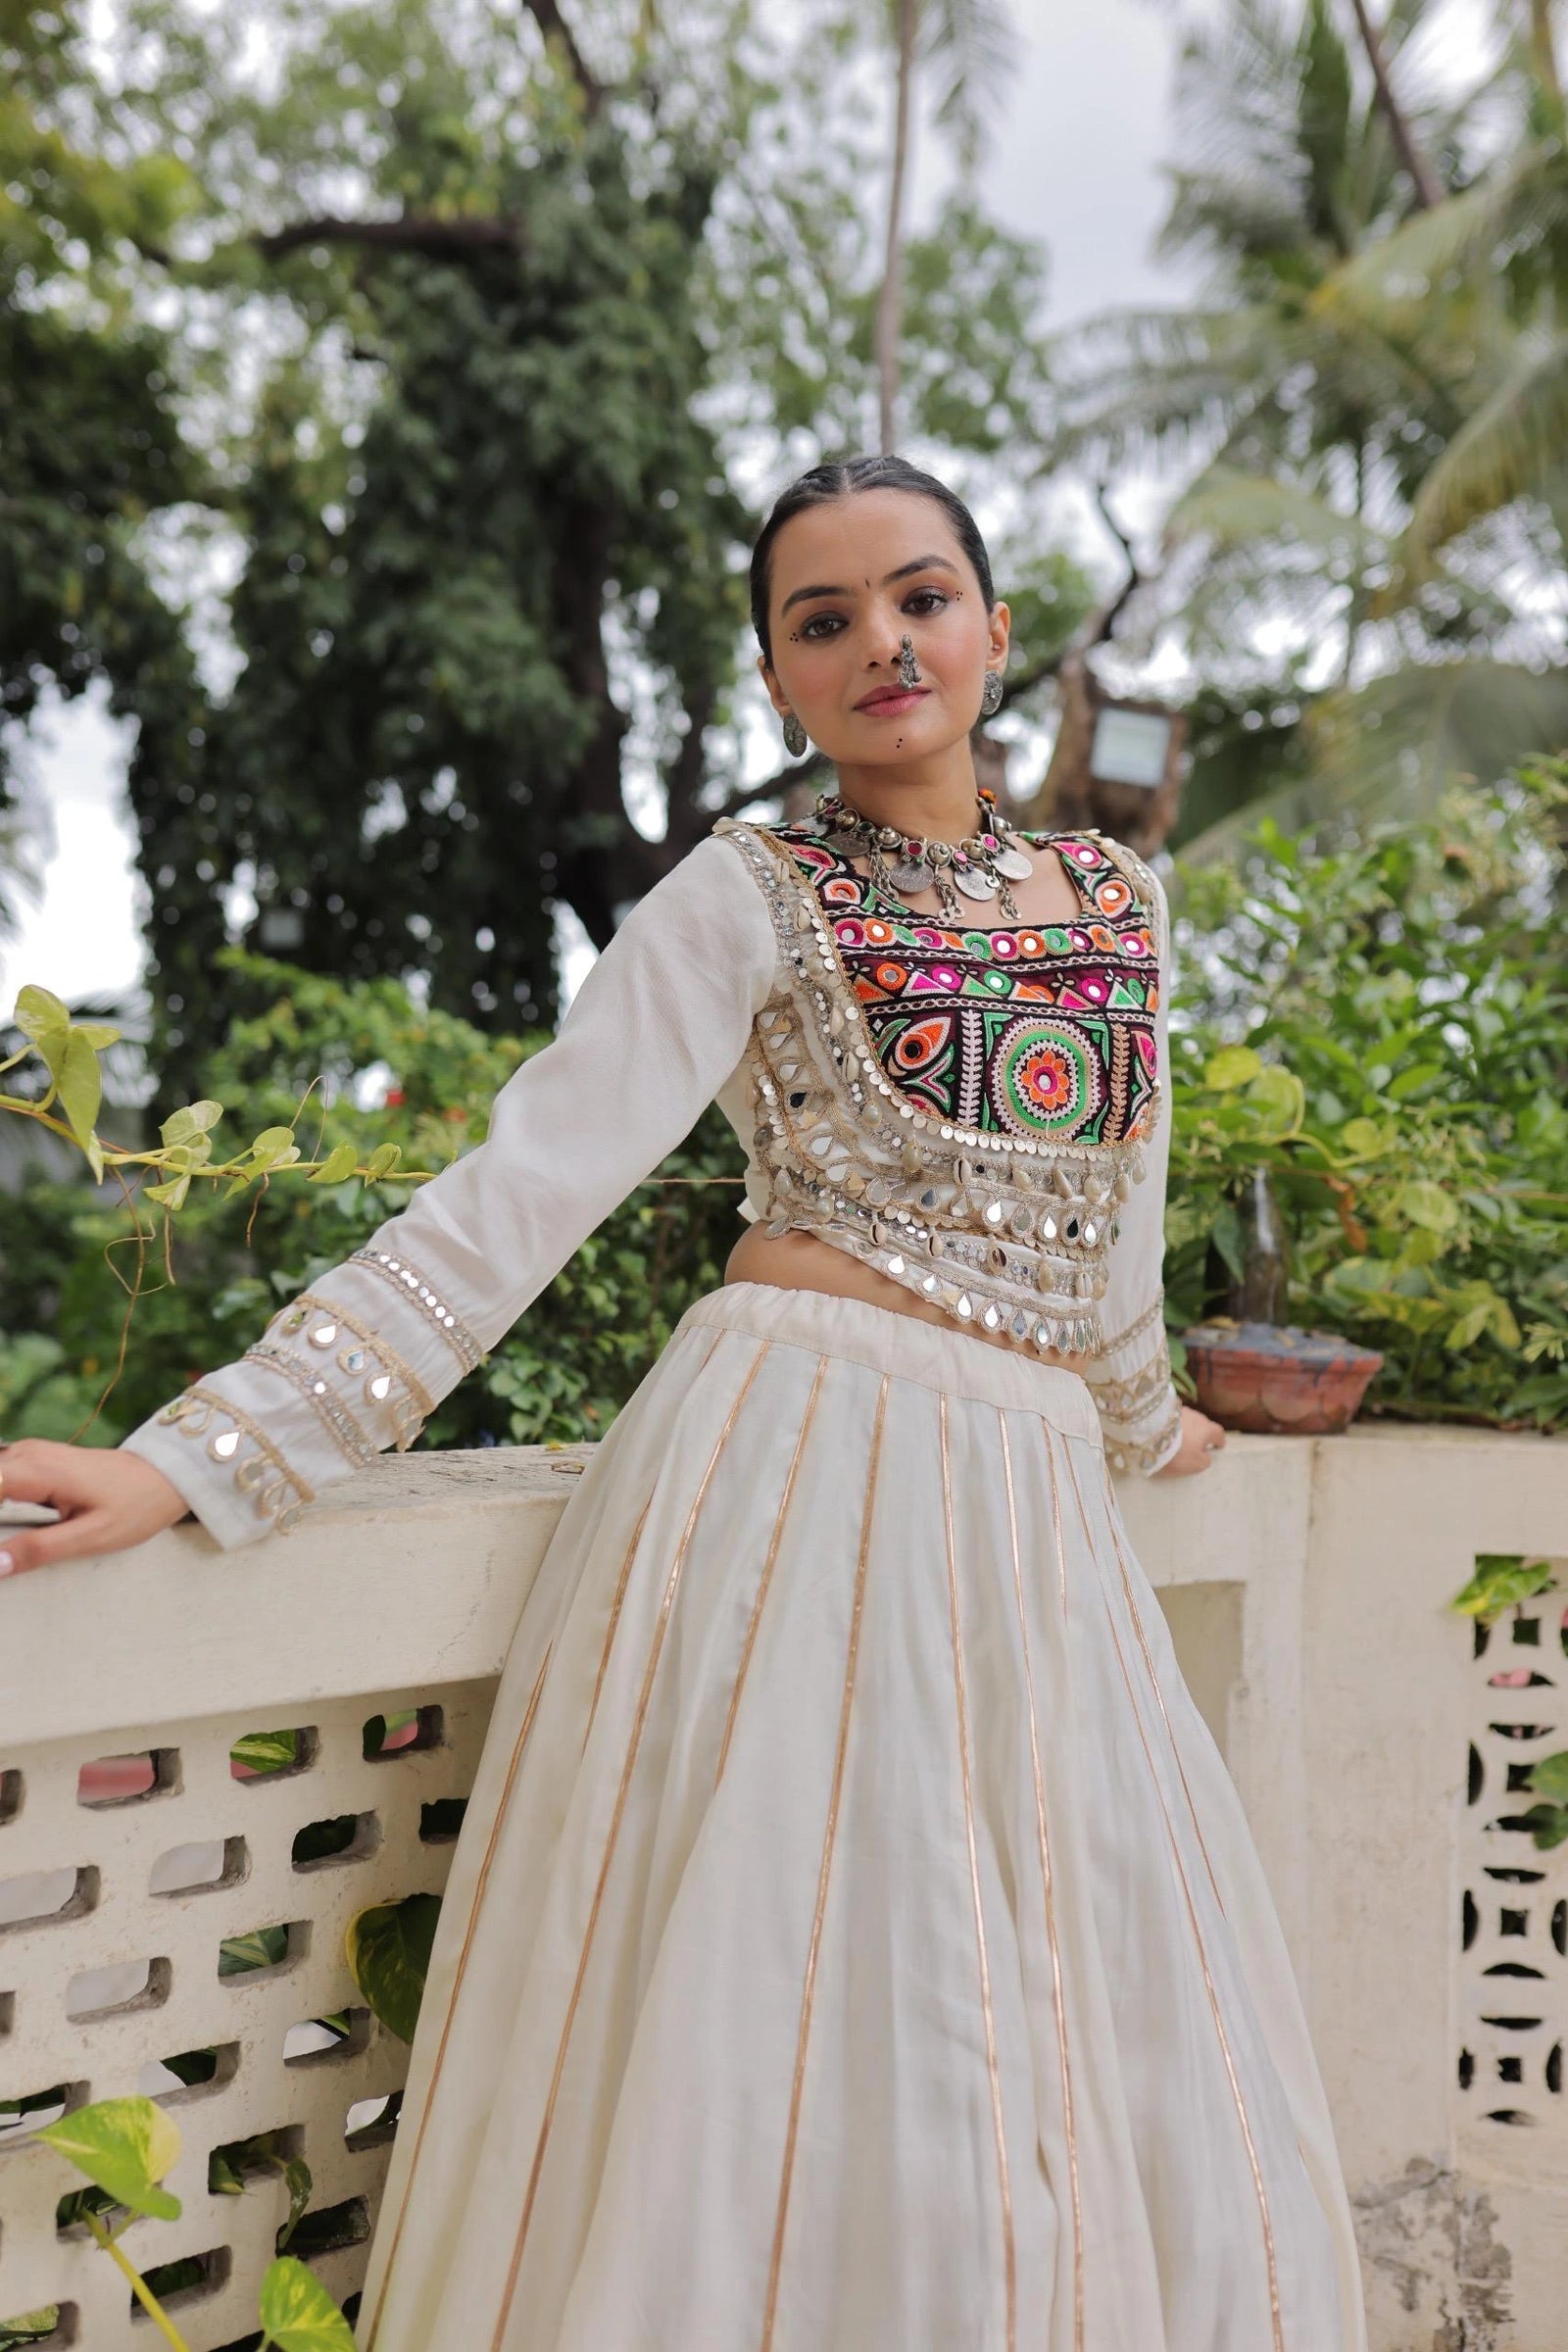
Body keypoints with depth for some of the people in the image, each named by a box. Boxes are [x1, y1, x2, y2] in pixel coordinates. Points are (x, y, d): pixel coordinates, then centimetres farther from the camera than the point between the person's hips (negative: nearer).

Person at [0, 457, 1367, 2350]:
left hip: (1035, 1519, 5)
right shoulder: (750, 896, -1)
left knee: (1102, 2094, 6)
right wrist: (203, 1455, -16)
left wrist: (1142, 1416, 40)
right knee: (779, 2072, -3)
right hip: (798, 1467, -5)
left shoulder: (1118, 900, 13)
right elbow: (522, 1185, -9)